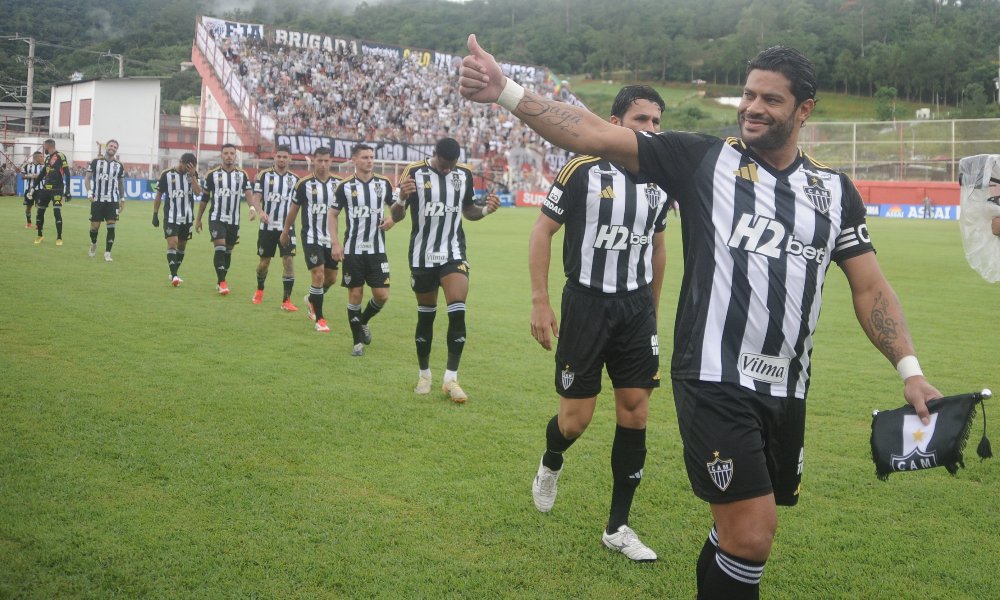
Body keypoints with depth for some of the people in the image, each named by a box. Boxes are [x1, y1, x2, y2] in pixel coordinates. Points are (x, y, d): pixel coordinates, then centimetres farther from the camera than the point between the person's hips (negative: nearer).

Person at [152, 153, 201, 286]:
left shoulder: (193, 175, 1)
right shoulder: (167, 175, -6)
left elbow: (198, 192, -14)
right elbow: (158, 195, 2)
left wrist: (192, 175, -20)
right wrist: (155, 214, 1)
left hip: (187, 218, 4)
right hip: (171, 217, -4)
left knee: (182, 245, 11)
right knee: (172, 243, -15)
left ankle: (174, 273, 25)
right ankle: (174, 275, -17)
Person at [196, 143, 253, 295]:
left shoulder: (242, 174, 3)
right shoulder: (212, 174, 0)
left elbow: (248, 192, -10)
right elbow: (204, 198, 7)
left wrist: (252, 207, -31)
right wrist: (198, 219, 7)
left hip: (234, 220, 3)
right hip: (216, 218, -3)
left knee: (228, 251, 10)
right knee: (220, 247, -15)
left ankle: (221, 281, 26)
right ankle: (222, 282, -10)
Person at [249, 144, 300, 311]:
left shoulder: (295, 179, 5)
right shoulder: (264, 175, 0)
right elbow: (256, 197, -5)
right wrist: (261, 211, -23)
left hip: (286, 227, 1)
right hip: (267, 226, -1)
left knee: (289, 260, -10)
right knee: (264, 261, 9)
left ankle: (286, 300, -4)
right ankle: (259, 290, 37)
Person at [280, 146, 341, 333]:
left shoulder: (338, 183, 1)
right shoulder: (304, 184, -6)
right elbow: (293, 209, 5)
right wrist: (285, 232, 11)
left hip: (331, 238, 4)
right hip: (311, 237, -4)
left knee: (331, 277, 11)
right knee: (318, 275, -12)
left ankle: (312, 300, 41)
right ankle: (319, 319, 0)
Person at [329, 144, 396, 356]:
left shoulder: (383, 184, 3)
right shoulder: (345, 186, -2)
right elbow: (332, 214, 4)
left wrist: (392, 219, -8)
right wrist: (335, 243, -6)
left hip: (377, 250, 2)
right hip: (353, 250, -2)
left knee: (382, 295, -3)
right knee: (355, 294, 1)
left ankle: (363, 321, 27)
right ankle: (358, 341, 14)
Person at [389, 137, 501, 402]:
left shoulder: (464, 174, 1)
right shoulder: (414, 172, -9)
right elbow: (396, 216, -6)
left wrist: (486, 210, -6)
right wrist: (402, 198, -28)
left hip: (454, 254, 2)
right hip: (422, 256, -1)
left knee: (457, 312, -13)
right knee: (425, 315, 8)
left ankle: (451, 379, -6)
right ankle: (424, 375, 24)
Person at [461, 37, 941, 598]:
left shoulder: (835, 190, 9)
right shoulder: (703, 159, -3)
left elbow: (870, 286, 12)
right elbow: (598, 135, -11)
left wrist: (909, 368, 0)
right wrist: (505, 91, -21)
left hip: (787, 391, 5)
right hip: (716, 380, -5)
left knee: (744, 530, 15)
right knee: (752, 535, -9)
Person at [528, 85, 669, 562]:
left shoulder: (659, 182, 6)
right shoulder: (583, 171, -10)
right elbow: (542, 231, -6)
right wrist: (539, 302, -10)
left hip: (637, 308, 5)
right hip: (586, 304, -4)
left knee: (634, 413, 2)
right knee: (576, 419, -2)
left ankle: (618, 527, 15)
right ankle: (551, 464, 36)